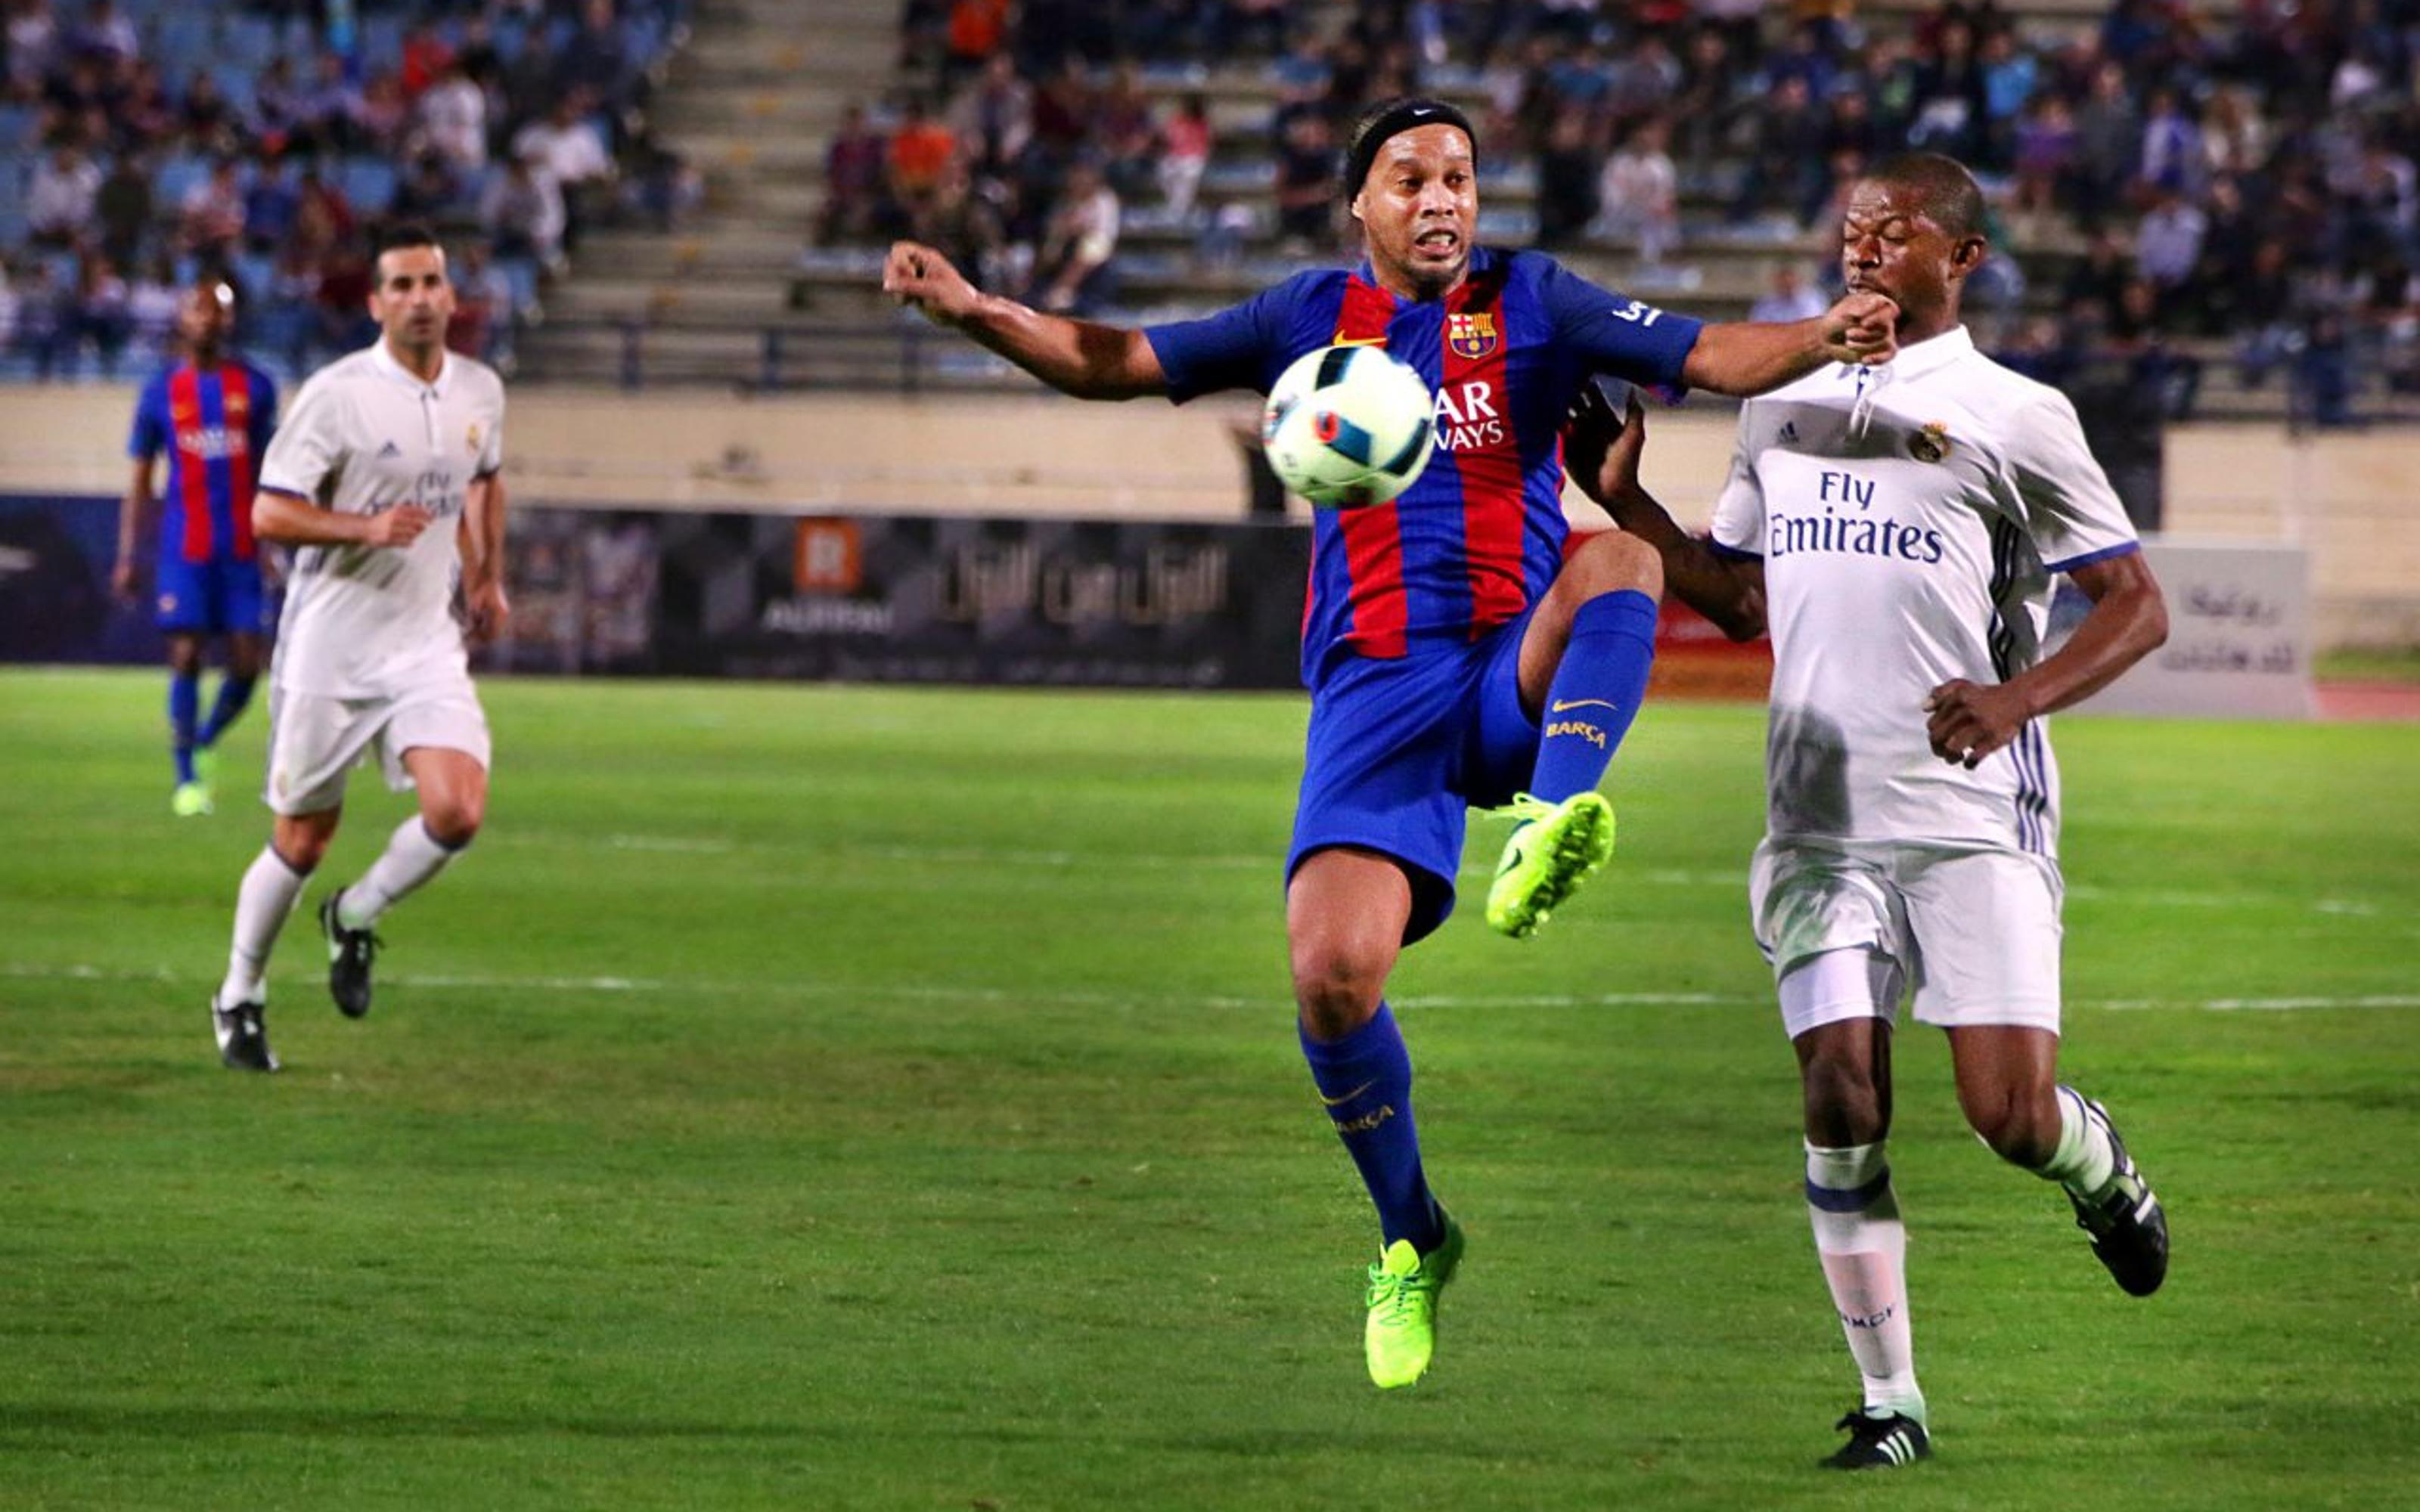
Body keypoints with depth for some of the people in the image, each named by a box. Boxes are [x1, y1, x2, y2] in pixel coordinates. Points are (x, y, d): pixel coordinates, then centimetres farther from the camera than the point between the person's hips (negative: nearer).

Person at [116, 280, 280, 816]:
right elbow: (140, 481, 8)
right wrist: (127, 558, 4)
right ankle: (187, 777, 1)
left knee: (247, 663, -3)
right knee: (186, 656, -7)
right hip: (184, 548, -1)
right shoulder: (162, 392, 5)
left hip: (241, 547, 1)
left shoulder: (255, 387, 7)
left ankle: (205, 742, 23)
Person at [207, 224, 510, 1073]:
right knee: (301, 843, 4)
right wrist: (364, 528, -26)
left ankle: (356, 920, 12)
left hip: (427, 645, 4)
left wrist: (488, 578, 23)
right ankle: (239, 998, 26)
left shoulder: (480, 391, 4)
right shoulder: (337, 395, -12)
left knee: (458, 812, -17)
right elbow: (269, 514, -13)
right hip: (329, 649, -4)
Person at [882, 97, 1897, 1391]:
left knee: (1622, 559, -33)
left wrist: (1823, 339, -20)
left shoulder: (1529, 301, 9)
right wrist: (974, 311, 0)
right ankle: (1411, 1240, 8)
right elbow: (1116, 366, 15)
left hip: (1518, 676, -1)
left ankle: (1551, 829, -53)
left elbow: (1709, 357, 0)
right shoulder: (1312, 316, 14)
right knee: (1331, 978, -15)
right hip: (1373, 691, 1)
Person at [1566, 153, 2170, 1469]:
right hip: (1819, 815, 4)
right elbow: (1741, 598, 24)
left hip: (1974, 818, -4)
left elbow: (2137, 607, -1)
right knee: (1841, 1101, -6)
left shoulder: (2013, 417, -1)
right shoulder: (1778, 410, 15)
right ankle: (1889, 1400, 3)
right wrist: (1626, 505, 11)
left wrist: (2017, 699, -17)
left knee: (2011, 1116, -9)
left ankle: (2108, 1179, 27)